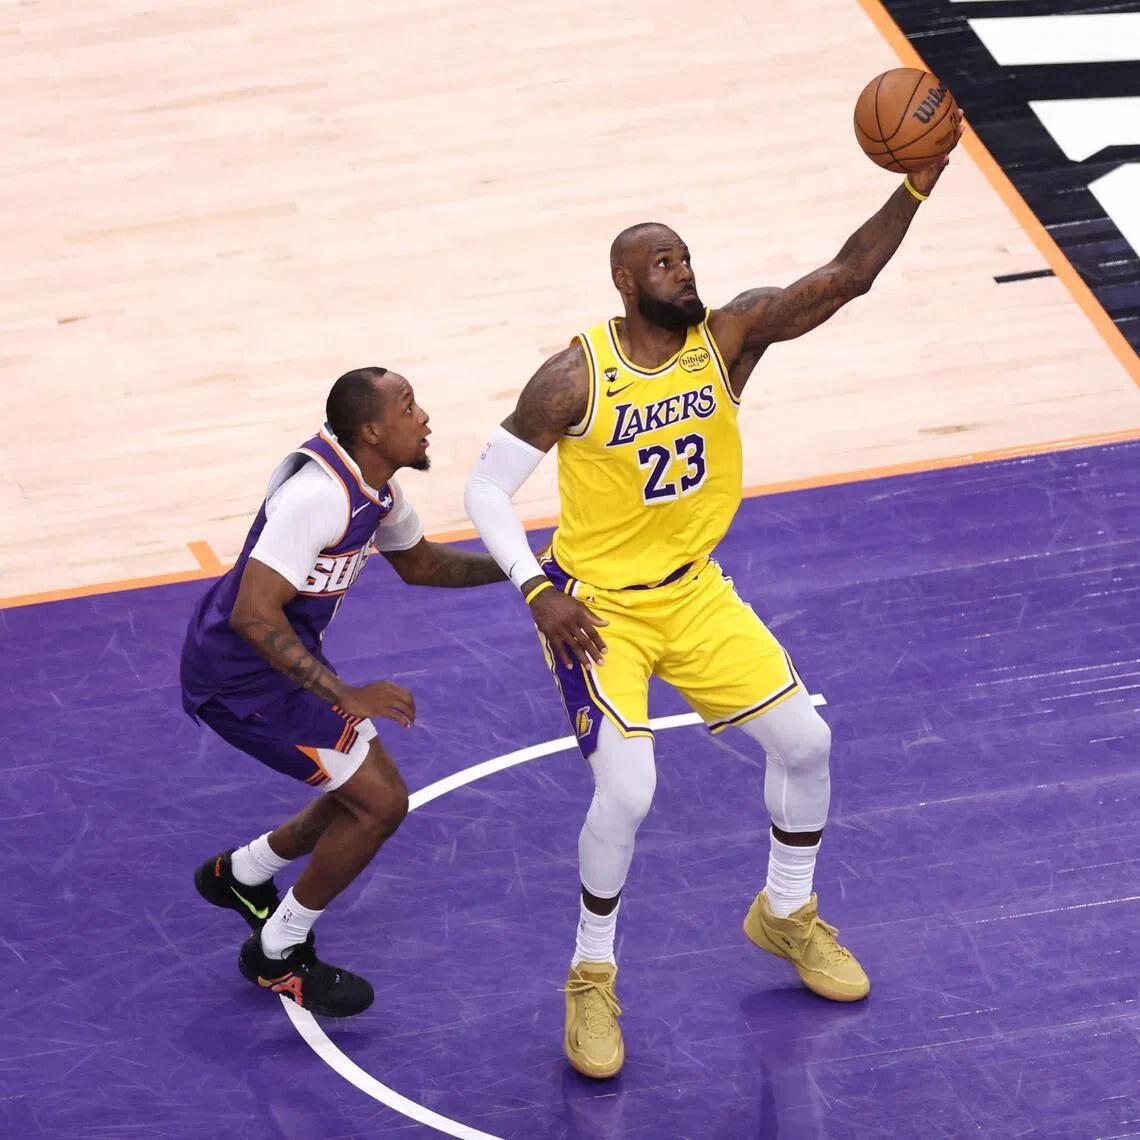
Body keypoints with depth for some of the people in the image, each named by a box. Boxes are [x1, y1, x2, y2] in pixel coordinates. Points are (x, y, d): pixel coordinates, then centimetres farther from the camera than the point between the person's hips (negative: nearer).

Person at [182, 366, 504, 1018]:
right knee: (380, 803, -8)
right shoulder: (321, 493, -29)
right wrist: (346, 696, -35)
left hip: (283, 656, 10)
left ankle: (241, 874, 36)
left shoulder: (375, 486, 2)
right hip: (242, 676, -10)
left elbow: (419, 563, 23)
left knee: (367, 793, 16)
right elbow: (253, 614, -34)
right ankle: (278, 954, 7)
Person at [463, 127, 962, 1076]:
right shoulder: (576, 377, -21)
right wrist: (537, 591, -23)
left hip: (694, 593, 5)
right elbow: (487, 486, -12)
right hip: (596, 606, -5)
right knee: (627, 792, -19)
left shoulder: (728, 336, -12)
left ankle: (787, 915, 31)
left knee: (805, 740, 4)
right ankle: (592, 979, 4)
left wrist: (920, 181, -35)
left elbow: (847, 277, -22)